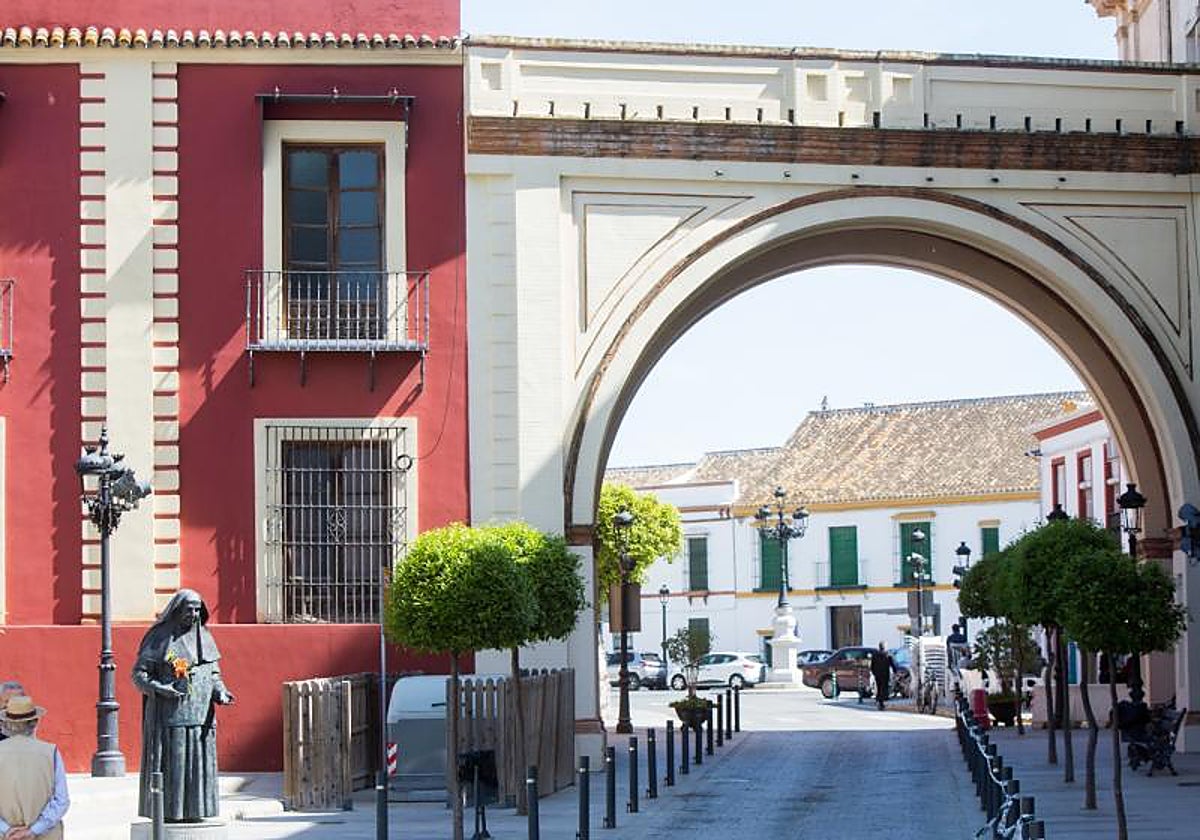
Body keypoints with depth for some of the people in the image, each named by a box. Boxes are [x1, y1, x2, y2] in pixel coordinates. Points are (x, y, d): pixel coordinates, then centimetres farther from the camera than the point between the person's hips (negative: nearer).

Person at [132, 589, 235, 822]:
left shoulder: (204, 637, 12)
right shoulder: (159, 637, -2)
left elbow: (214, 673, 17)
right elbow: (139, 673, -3)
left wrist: (220, 692, -3)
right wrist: (160, 689, -20)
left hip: (199, 713, 4)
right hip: (168, 713, -4)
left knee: (198, 760, 2)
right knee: (168, 762, -5)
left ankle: (193, 811, 8)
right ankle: (166, 812, -1)